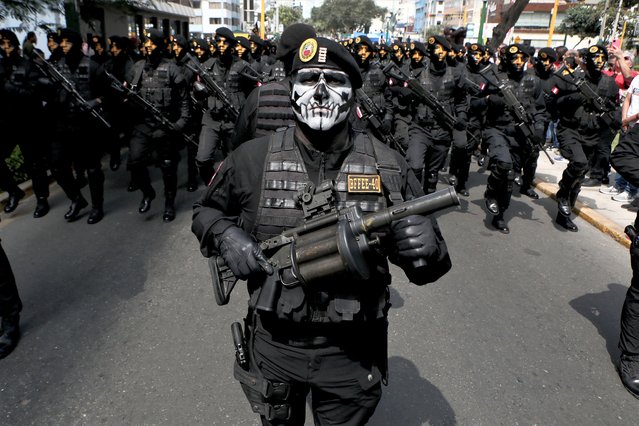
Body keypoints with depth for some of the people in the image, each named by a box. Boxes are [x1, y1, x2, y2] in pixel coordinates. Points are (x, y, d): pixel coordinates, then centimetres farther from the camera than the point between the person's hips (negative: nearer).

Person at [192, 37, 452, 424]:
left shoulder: (389, 166, -8)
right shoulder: (252, 159, -8)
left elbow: (427, 265, -1)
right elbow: (206, 211, 9)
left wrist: (428, 248, -25)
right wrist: (225, 235, -13)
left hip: (352, 354, 0)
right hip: (274, 347, 1)